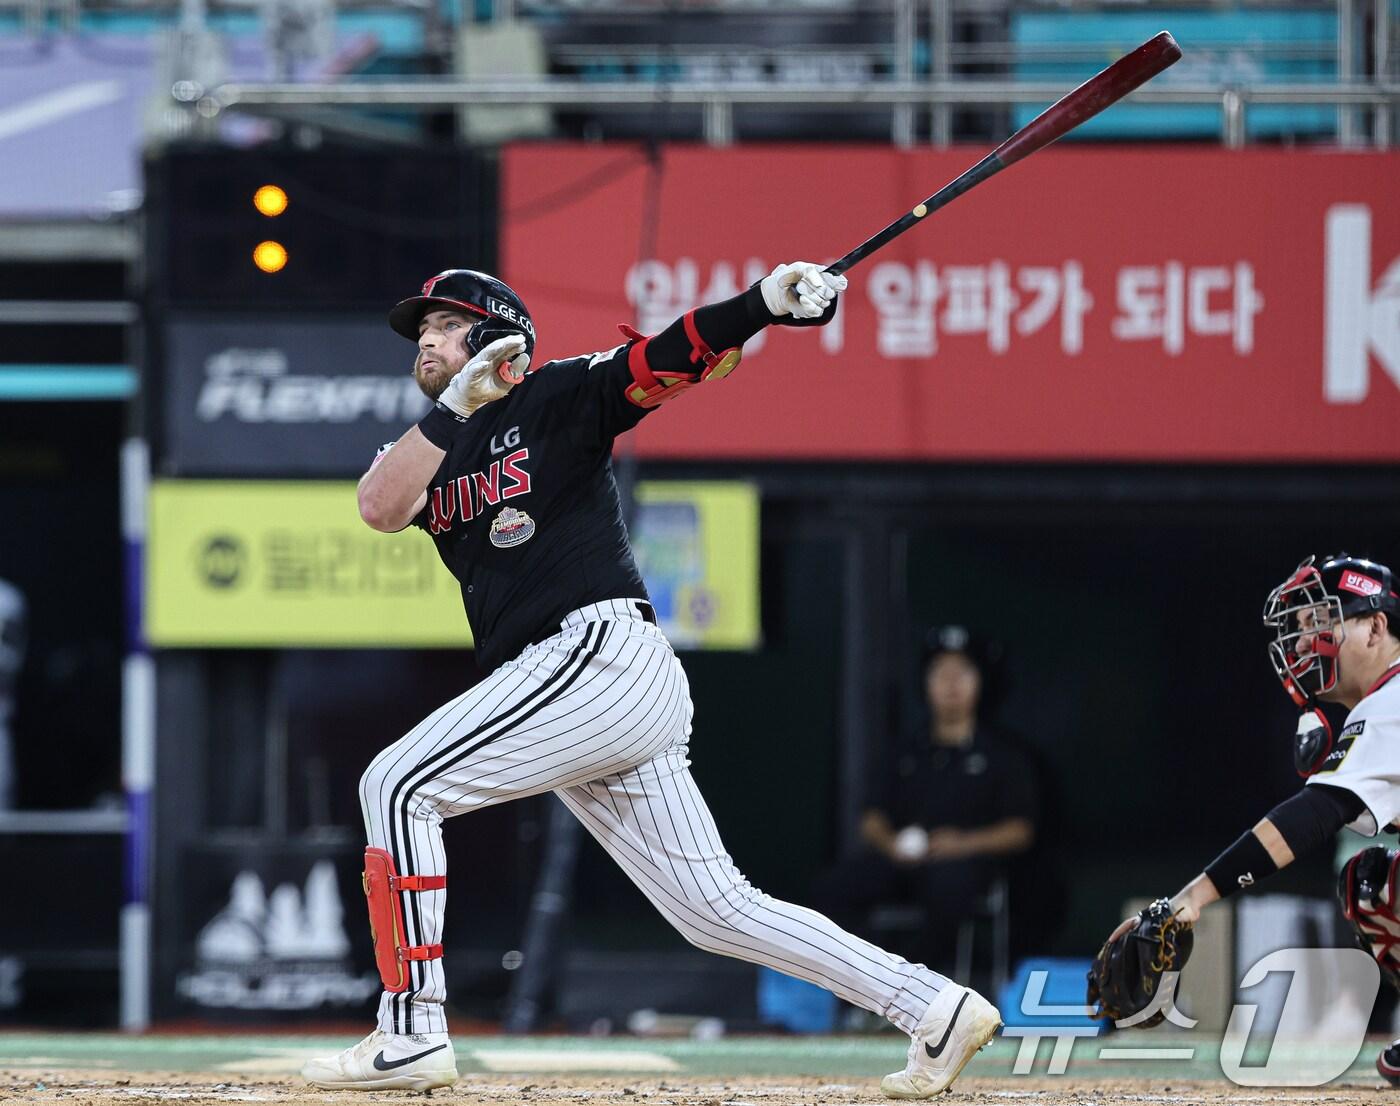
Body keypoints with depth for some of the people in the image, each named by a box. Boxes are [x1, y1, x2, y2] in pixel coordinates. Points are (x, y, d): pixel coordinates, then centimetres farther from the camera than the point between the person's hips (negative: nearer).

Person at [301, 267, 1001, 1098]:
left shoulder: (560, 398, 5)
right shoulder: (430, 451, 22)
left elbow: (674, 356, -10)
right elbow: (380, 507, 0)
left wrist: (768, 304, -28)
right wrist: (456, 407, -12)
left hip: (605, 654, -8)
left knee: (399, 785, -13)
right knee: (714, 909, 5)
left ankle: (412, 1034, -13)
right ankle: (934, 1008, 7)